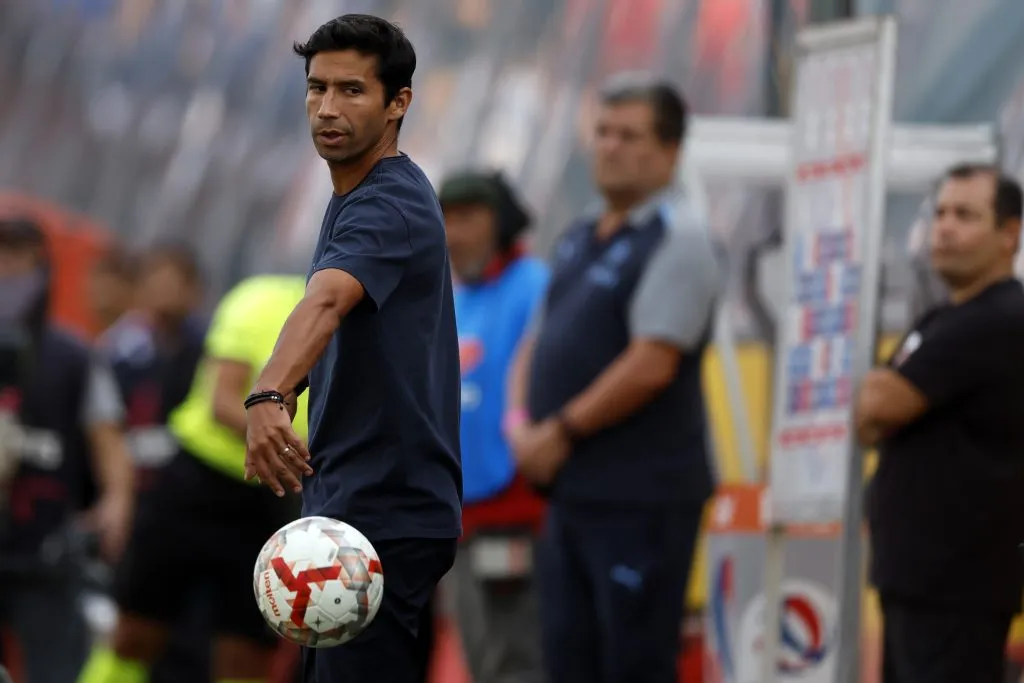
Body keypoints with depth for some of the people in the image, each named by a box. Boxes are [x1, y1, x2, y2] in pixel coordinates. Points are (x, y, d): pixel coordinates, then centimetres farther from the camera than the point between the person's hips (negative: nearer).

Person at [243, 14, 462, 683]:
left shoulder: (393, 206, -18)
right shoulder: (351, 200, 16)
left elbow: (325, 302, -38)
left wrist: (269, 399, -54)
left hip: (387, 519, -11)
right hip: (352, 508, 11)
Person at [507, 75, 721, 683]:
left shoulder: (676, 240, -10)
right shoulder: (579, 241, 17)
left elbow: (651, 364, -19)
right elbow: (541, 343, 21)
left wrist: (562, 431, -14)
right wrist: (520, 422, 1)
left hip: (641, 496, -9)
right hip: (573, 492, 9)